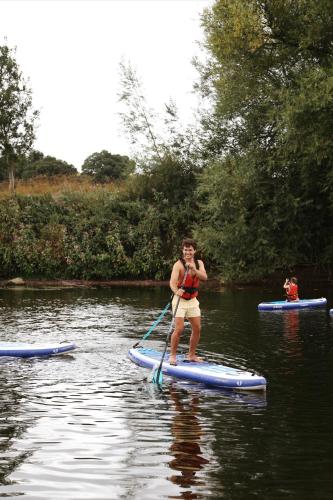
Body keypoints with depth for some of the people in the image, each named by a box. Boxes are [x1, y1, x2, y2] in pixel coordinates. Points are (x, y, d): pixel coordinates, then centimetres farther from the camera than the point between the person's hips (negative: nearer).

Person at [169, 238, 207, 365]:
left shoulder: (199, 263, 4)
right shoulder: (178, 264, -13)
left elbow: (204, 277, -12)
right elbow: (172, 281, -27)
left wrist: (193, 269, -29)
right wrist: (176, 291, -47)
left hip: (193, 300, 6)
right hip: (180, 299, -5)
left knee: (197, 329, 5)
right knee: (179, 329, -14)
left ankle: (191, 355, 19)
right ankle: (172, 355, -1)